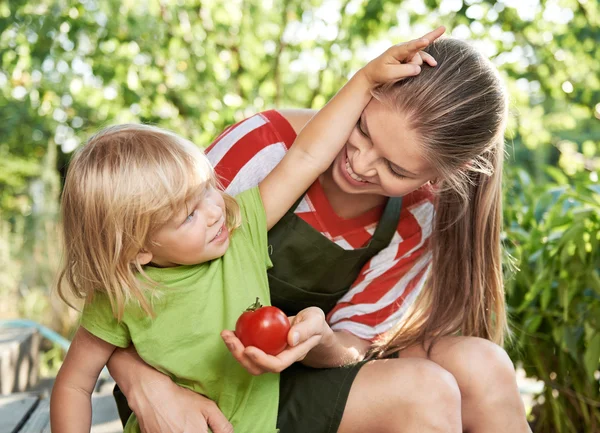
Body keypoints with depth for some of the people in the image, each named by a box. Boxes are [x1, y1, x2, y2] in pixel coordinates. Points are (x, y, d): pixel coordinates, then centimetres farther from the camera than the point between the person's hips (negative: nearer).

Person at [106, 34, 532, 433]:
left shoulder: (420, 215, -10)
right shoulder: (265, 148, -25)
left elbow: (354, 343, -9)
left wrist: (320, 340, -33)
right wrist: (148, 388, -35)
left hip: (307, 363, 5)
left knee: (481, 365, -19)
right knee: (423, 392, -27)